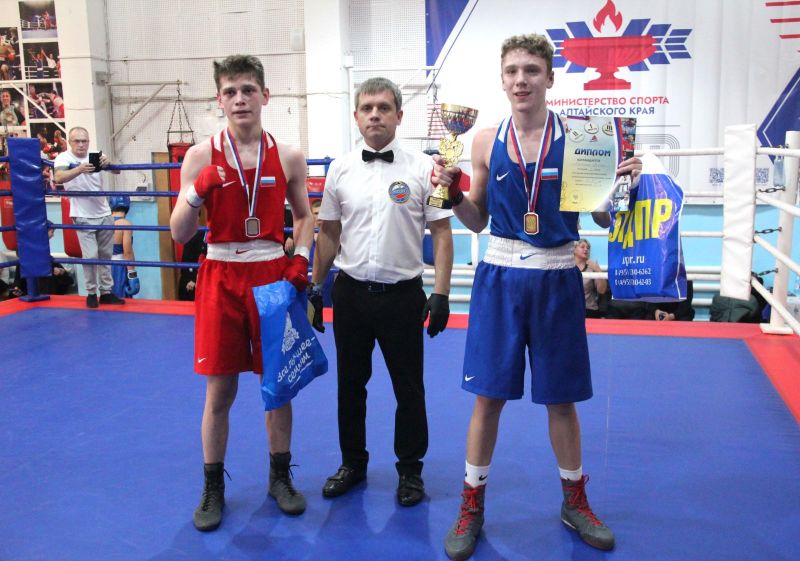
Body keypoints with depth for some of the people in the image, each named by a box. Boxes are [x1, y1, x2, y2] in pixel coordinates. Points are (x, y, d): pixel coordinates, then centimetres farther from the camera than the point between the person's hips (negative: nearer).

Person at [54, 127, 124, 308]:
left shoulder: (96, 156, 1)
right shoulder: (64, 158, -10)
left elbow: (117, 171, -10)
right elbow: (59, 178, -29)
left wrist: (109, 163, -33)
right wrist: (80, 169, -46)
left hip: (104, 214, 4)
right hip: (83, 217, -4)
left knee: (105, 255, 9)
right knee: (90, 255, -10)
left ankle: (106, 292, 17)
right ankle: (91, 293, 5)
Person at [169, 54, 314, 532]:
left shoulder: (288, 156, 1)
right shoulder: (202, 156, -3)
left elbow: (304, 215, 14)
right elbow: (180, 234, -3)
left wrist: (301, 259, -3)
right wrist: (197, 194, -20)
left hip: (274, 276, 1)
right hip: (221, 277, -1)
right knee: (220, 390, 5)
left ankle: (280, 477, 28)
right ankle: (213, 488, 22)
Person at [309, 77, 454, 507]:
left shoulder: (422, 169, -5)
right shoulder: (341, 170, 4)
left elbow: (442, 234, -5)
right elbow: (328, 233, 11)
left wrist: (441, 294, -10)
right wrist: (315, 287, 10)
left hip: (403, 294, -3)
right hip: (351, 292, 3)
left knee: (408, 388, 8)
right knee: (350, 384, 14)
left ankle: (410, 469, 26)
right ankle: (353, 463, 32)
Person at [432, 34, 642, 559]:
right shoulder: (487, 141, 2)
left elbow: (603, 217, 1)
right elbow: (477, 220, 9)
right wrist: (453, 191, -8)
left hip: (557, 279, -1)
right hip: (501, 277, 1)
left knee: (561, 396, 12)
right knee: (489, 395, 5)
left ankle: (575, 501, 34)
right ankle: (472, 507, 22)